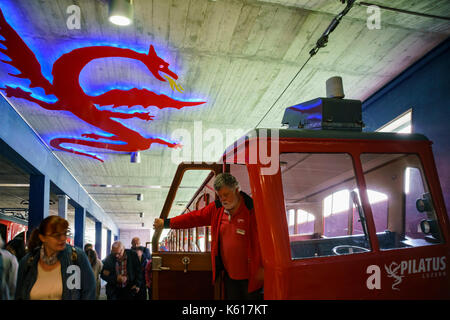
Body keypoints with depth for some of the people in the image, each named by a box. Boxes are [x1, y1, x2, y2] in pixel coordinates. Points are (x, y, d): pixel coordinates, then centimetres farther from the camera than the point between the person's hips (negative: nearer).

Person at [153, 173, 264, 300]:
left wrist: (263, 267, -11)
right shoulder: (216, 208, 4)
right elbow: (194, 217, 11)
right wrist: (166, 223, 10)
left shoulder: (252, 210, -13)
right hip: (229, 275, 5)